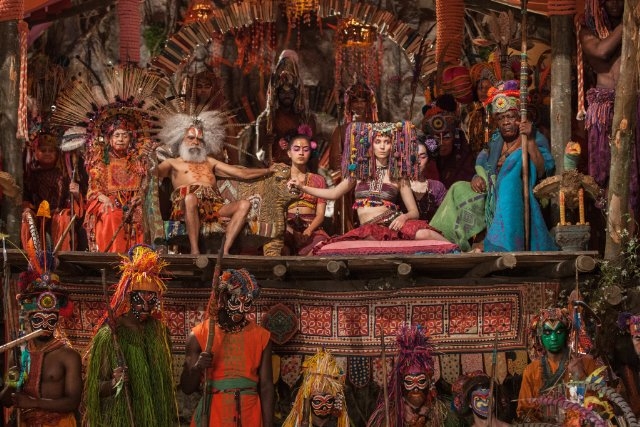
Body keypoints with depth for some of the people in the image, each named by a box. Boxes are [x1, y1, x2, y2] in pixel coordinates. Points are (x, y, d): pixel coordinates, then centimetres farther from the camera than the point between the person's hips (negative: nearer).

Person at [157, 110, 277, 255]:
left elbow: (242, 173, 29)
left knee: (244, 204, -22)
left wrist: (269, 170, 22)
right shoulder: (173, 163, 23)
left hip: (214, 206, 4)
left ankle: (225, 251, -33)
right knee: (190, 197, -40)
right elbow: (154, 172, 1)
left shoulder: (209, 162, 34)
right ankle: (194, 250, -40)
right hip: (186, 205, -4)